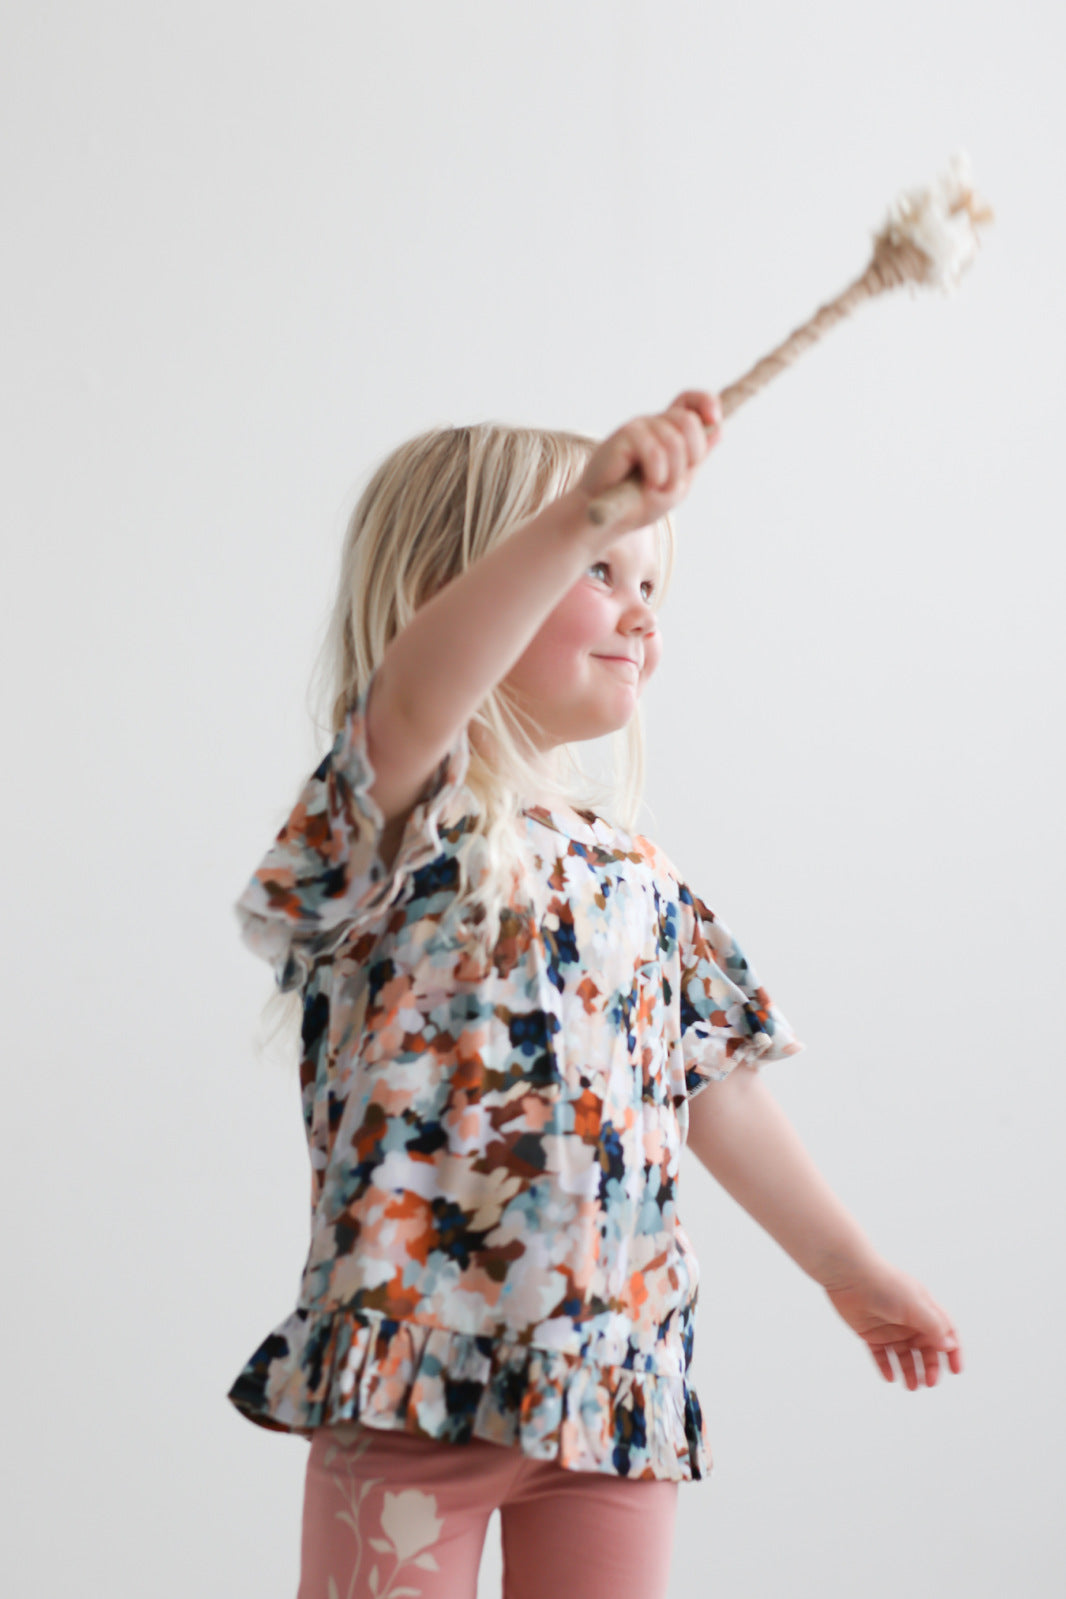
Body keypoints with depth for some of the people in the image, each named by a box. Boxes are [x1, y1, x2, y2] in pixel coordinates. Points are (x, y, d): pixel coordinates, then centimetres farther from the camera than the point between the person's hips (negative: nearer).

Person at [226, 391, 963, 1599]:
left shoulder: (639, 877, 15)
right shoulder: (397, 828, -7)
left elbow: (714, 1091, 21)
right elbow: (411, 697, -31)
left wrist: (847, 1267, 25)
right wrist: (584, 513, -42)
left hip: (613, 1385, 6)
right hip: (416, 1367, -6)